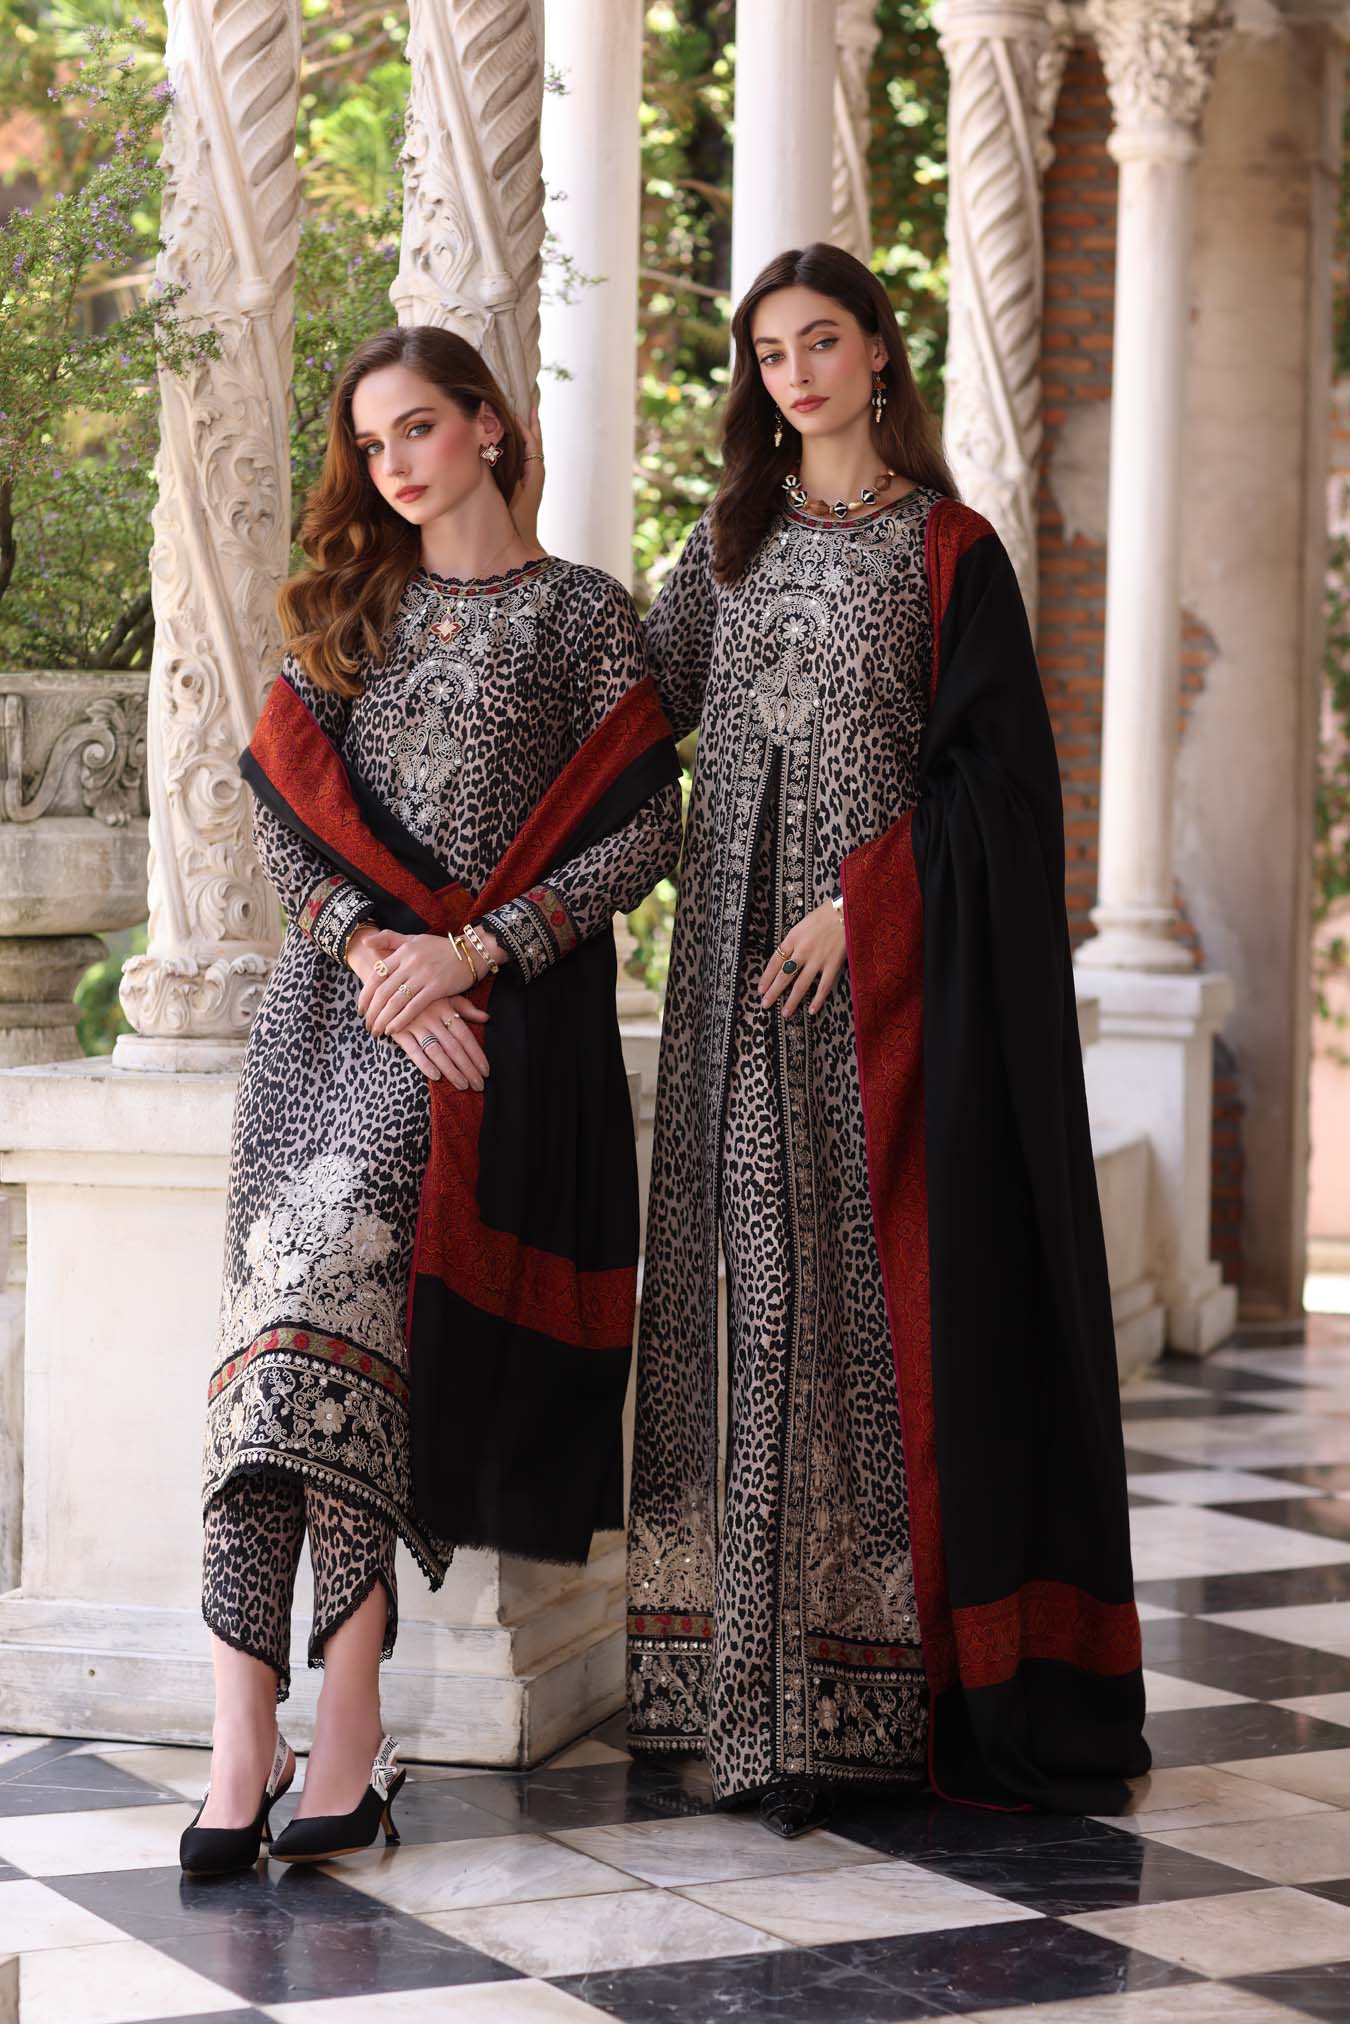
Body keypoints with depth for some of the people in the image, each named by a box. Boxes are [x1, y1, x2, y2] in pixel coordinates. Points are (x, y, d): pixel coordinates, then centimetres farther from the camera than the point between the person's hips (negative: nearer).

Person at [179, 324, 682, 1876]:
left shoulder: (579, 612, 7)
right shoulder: (347, 609, 18)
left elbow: (644, 831, 0)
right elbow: (281, 804, 10)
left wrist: (473, 949, -10)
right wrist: (369, 945, -8)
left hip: (491, 1013, -4)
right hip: (332, 997, 4)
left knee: (333, 1294, -16)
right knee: (301, 1315, -12)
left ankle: (252, 1732, -14)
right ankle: (342, 1732, -16)